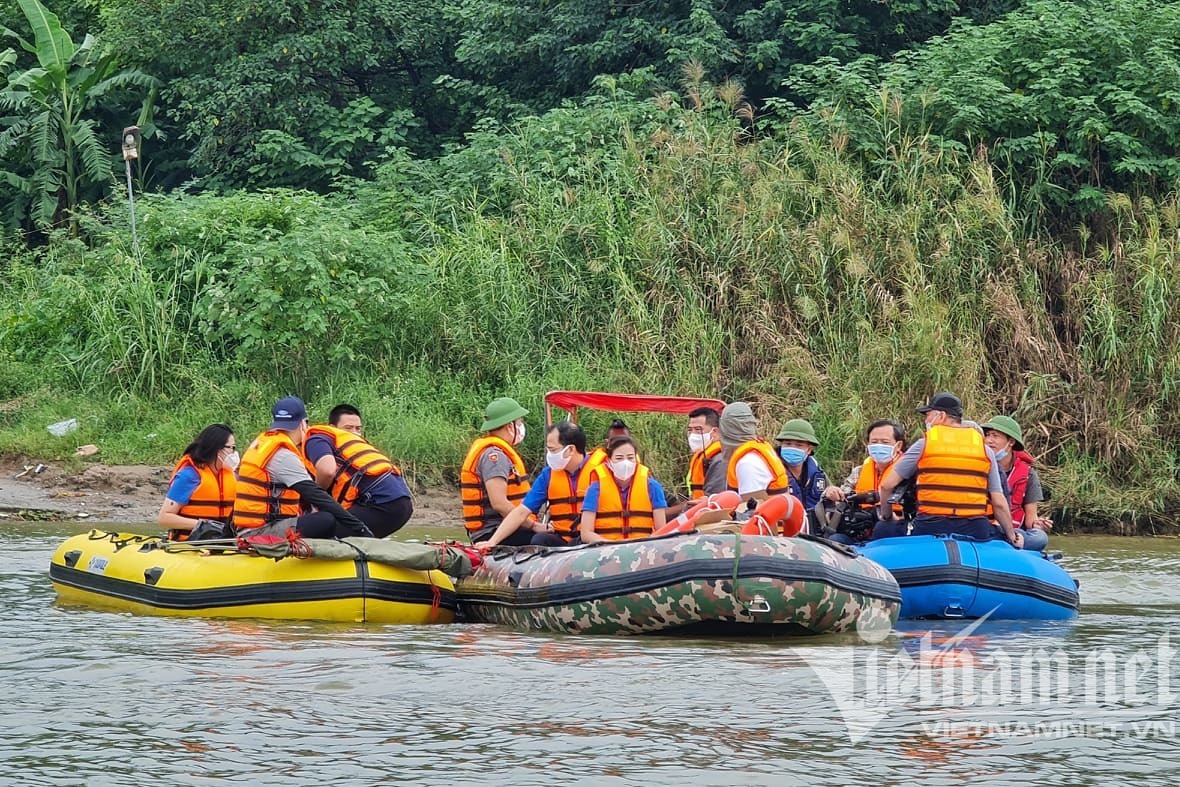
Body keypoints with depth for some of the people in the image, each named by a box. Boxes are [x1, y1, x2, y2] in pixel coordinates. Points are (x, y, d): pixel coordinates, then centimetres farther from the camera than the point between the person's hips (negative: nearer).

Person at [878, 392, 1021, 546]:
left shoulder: (923, 445, 5)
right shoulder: (985, 449, 10)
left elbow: (886, 485, 7)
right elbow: (999, 503, 7)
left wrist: (887, 516, 24)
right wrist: (1012, 536, 20)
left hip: (930, 528, -1)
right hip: (975, 530, 2)